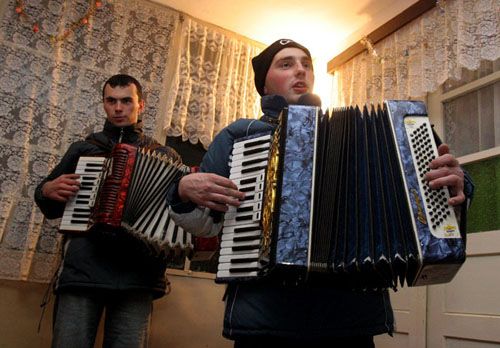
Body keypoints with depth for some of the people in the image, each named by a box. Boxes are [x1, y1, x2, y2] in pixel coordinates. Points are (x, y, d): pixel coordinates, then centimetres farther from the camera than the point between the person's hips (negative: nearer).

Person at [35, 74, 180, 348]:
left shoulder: (165, 156, 14)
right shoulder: (82, 149, 18)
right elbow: (49, 206, 28)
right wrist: (48, 190, 5)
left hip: (137, 273, -1)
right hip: (82, 269, 1)